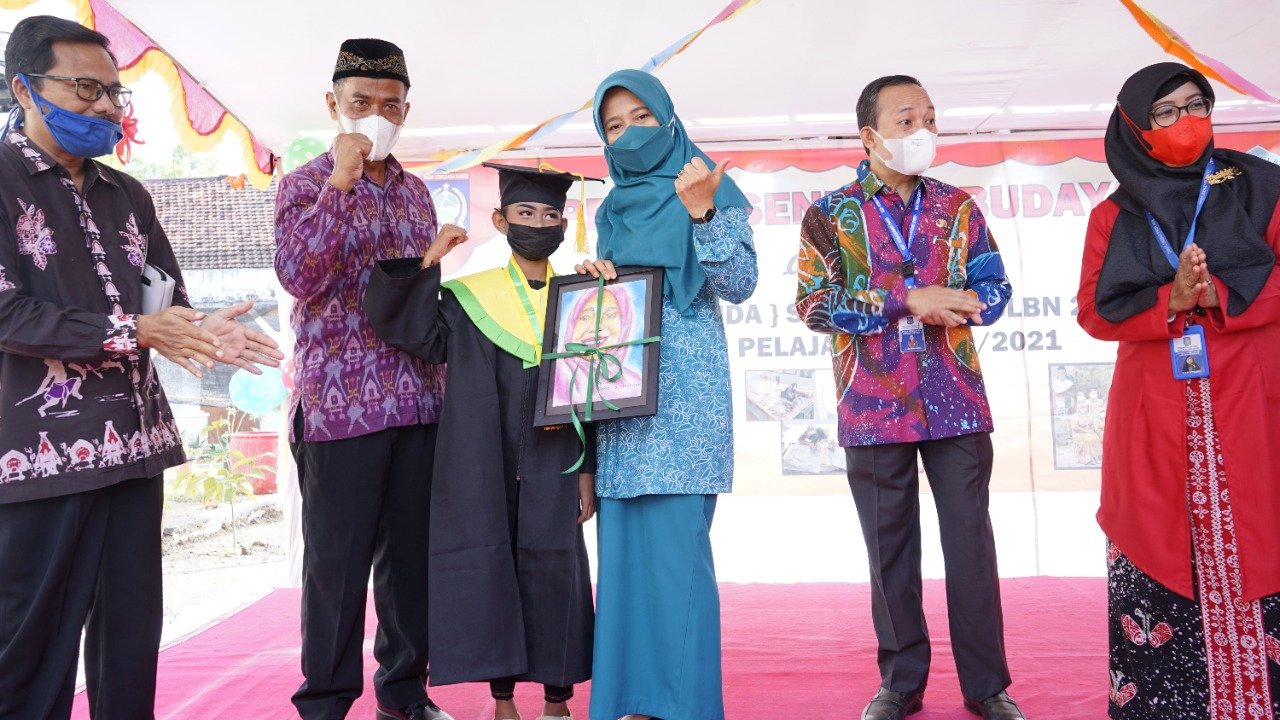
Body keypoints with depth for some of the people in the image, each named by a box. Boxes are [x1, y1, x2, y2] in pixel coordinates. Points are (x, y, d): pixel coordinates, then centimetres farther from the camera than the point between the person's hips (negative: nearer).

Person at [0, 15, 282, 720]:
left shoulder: (128, 197, 17)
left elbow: (168, 299, 18)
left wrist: (200, 330, -5)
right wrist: (133, 330, -17)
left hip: (135, 446, 6)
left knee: (133, 631, 11)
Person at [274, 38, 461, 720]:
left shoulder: (415, 191, 15)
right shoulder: (306, 184, 0)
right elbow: (300, 277, -18)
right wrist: (342, 180, -19)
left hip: (418, 401, 5)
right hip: (339, 402, -5)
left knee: (412, 551, 11)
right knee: (338, 559, 3)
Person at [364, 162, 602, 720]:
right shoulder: (468, 298, 5)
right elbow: (408, 327, -10)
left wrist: (588, 470, 2)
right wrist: (426, 263, -21)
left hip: (552, 468, 1)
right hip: (484, 469, 0)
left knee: (554, 569, 2)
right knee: (491, 568, 4)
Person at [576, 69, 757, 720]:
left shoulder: (711, 189, 3)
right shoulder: (613, 209, 19)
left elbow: (739, 284, -8)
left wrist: (700, 213, -21)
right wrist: (592, 273, 1)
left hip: (683, 388, -5)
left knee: (676, 541, -8)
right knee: (626, 540, 5)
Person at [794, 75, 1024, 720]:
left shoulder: (957, 206, 10)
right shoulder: (831, 214, 2)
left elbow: (993, 290, 3)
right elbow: (814, 303, -9)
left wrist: (914, 303, -15)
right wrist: (910, 298, -17)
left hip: (956, 402, 2)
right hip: (874, 409, -1)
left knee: (971, 544, 4)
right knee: (891, 550, 9)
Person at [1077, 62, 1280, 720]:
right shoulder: (1112, 217, 9)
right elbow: (1096, 311, 2)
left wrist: (1218, 294, -15)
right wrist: (1169, 301, -14)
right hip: (1157, 415, 0)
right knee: (1160, 552, 0)